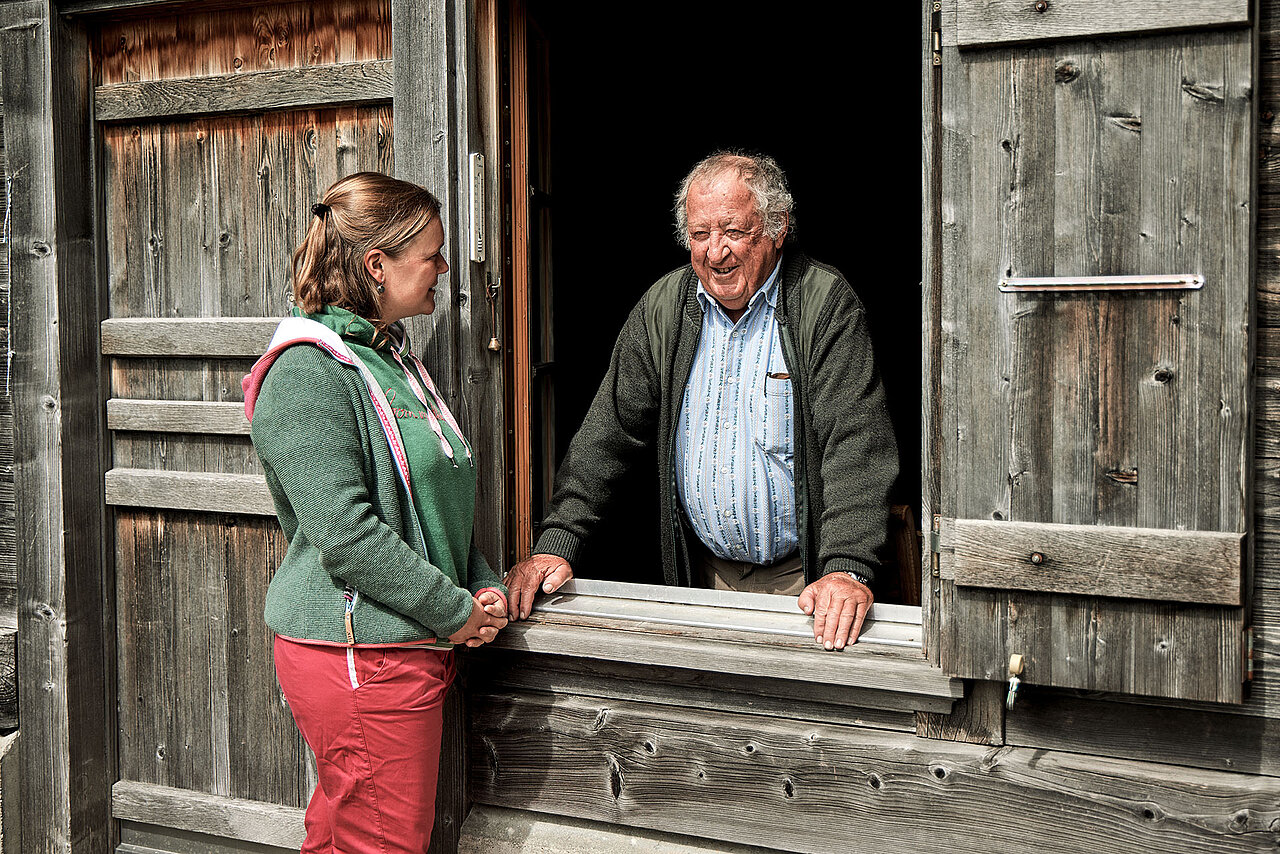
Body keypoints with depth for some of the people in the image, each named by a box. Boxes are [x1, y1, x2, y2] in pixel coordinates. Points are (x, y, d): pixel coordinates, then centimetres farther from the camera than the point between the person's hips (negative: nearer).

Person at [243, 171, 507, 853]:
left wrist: (481, 587, 5)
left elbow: (435, 501, 20)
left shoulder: (390, 355, 15)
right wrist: (455, 611, -14)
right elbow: (343, 533, -22)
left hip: (411, 646, 9)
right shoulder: (307, 370, -15)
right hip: (355, 652, -9)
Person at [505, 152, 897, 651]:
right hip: (701, 573, 4)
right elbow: (610, 428, 3)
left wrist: (847, 569, -30)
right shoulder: (663, 307, 2)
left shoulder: (826, 305, -10)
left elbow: (855, 442, -18)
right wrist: (556, 543, -6)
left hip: (801, 577, -3)